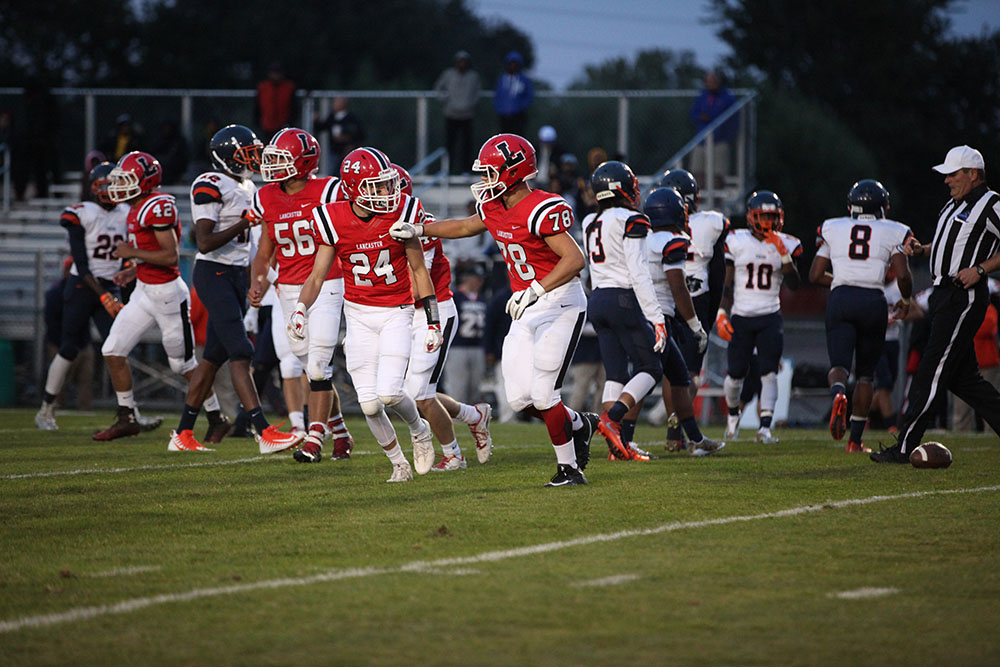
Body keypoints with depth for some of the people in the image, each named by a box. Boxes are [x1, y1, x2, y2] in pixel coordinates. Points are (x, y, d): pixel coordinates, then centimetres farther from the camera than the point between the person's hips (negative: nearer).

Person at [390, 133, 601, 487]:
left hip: (559, 303, -8)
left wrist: (534, 292, -34)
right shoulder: (495, 208, 6)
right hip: (526, 309, 8)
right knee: (521, 398, 2)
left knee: (543, 394, -12)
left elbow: (575, 259, -28)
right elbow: (466, 226, 27)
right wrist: (419, 230, 20)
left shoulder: (543, 210, -21)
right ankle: (579, 425, 27)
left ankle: (569, 469, 2)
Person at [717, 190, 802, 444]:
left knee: (769, 373, -13)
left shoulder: (785, 244, 2)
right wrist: (721, 314, -5)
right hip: (741, 316, 0)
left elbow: (794, 284, -6)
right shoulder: (736, 242, -1)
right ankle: (733, 411, 35)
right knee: (735, 373, 4)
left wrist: (783, 253, -16)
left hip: (770, 318, 0)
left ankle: (765, 427, -15)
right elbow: (727, 283, 3)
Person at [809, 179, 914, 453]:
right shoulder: (892, 233, 7)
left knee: (839, 365, -2)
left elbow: (815, 275, 14)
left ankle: (838, 393, -40)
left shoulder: (832, 229, 14)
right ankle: (855, 439, 11)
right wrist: (905, 301, 18)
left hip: (840, 298, 0)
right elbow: (903, 275, -2)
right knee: (866, 372, 12)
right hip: (873, 301, 0)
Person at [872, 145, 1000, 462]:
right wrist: (921, 249, 10)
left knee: (930, 374, -8)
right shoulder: (954, 205, 18)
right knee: (963, 378, 10)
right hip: (943, 294, 10)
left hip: (965, 298, -10)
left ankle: (905, 448, -5)